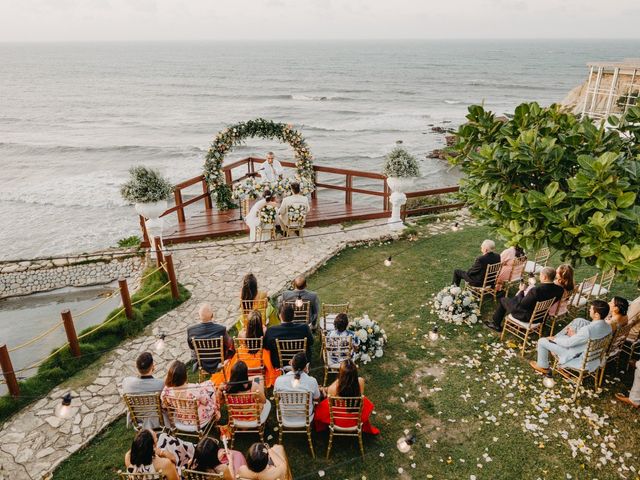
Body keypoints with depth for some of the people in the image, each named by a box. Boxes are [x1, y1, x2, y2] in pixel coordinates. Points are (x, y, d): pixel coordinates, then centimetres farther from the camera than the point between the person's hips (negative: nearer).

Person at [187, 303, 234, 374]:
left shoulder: (191, 330, -24)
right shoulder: (221, 329, -30)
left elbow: (191, 347, -3)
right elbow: (228, 344, -10)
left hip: (201, 363, 2)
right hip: (218, 362, -2)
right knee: (231, 341, 23)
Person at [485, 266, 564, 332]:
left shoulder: (536, 290, -36)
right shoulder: (559, 290, -15)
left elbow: (521, 305, -23)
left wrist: (521, 291, -8)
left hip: (528, 317, -7)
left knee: (502, 300, 12)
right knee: (514, 298, 29)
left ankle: (496, 324, 30)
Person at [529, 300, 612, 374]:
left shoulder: (588, 330, -36)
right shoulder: (608, 327, -11)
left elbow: (568, 343, -23)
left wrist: (554, 338, -4)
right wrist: (575, 335, 2)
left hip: (580, 359, -8)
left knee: (542, 341, 2)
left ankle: (542, 366, 28)